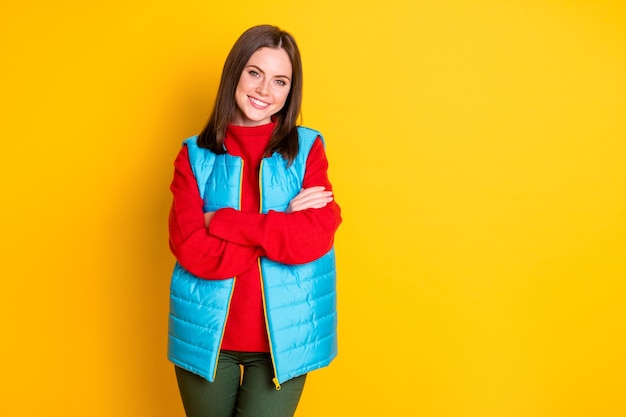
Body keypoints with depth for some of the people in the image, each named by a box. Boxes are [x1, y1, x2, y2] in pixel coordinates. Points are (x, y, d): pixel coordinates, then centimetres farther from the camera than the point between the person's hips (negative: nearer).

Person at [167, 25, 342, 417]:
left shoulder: (307, 149, 0)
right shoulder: (195, 156, 0)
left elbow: (318, 235, -14)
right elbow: (191, 250, -12)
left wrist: (223, 222, -15)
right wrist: (282, 225, -16)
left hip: (282, 338, -1)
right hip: (206, 336, 1)